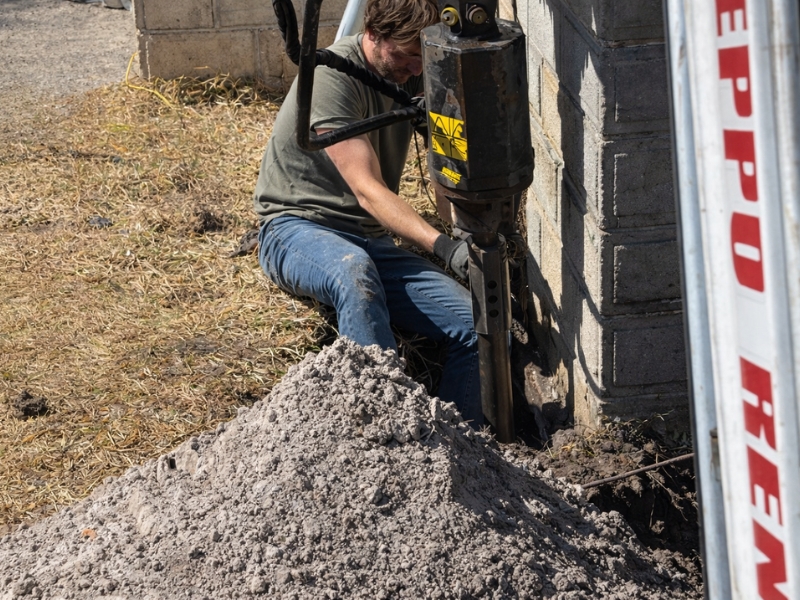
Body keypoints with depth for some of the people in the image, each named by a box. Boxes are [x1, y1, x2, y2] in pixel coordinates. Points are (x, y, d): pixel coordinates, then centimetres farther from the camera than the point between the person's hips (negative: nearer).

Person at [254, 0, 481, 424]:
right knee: (354, 270, -42)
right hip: (296, 230, -6)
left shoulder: (417, 78, 4)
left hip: (372, 244, 6)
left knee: (476, 327, -15)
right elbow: (368, 191, -26)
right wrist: (445, 248, -38)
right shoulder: (332, 76, -18)